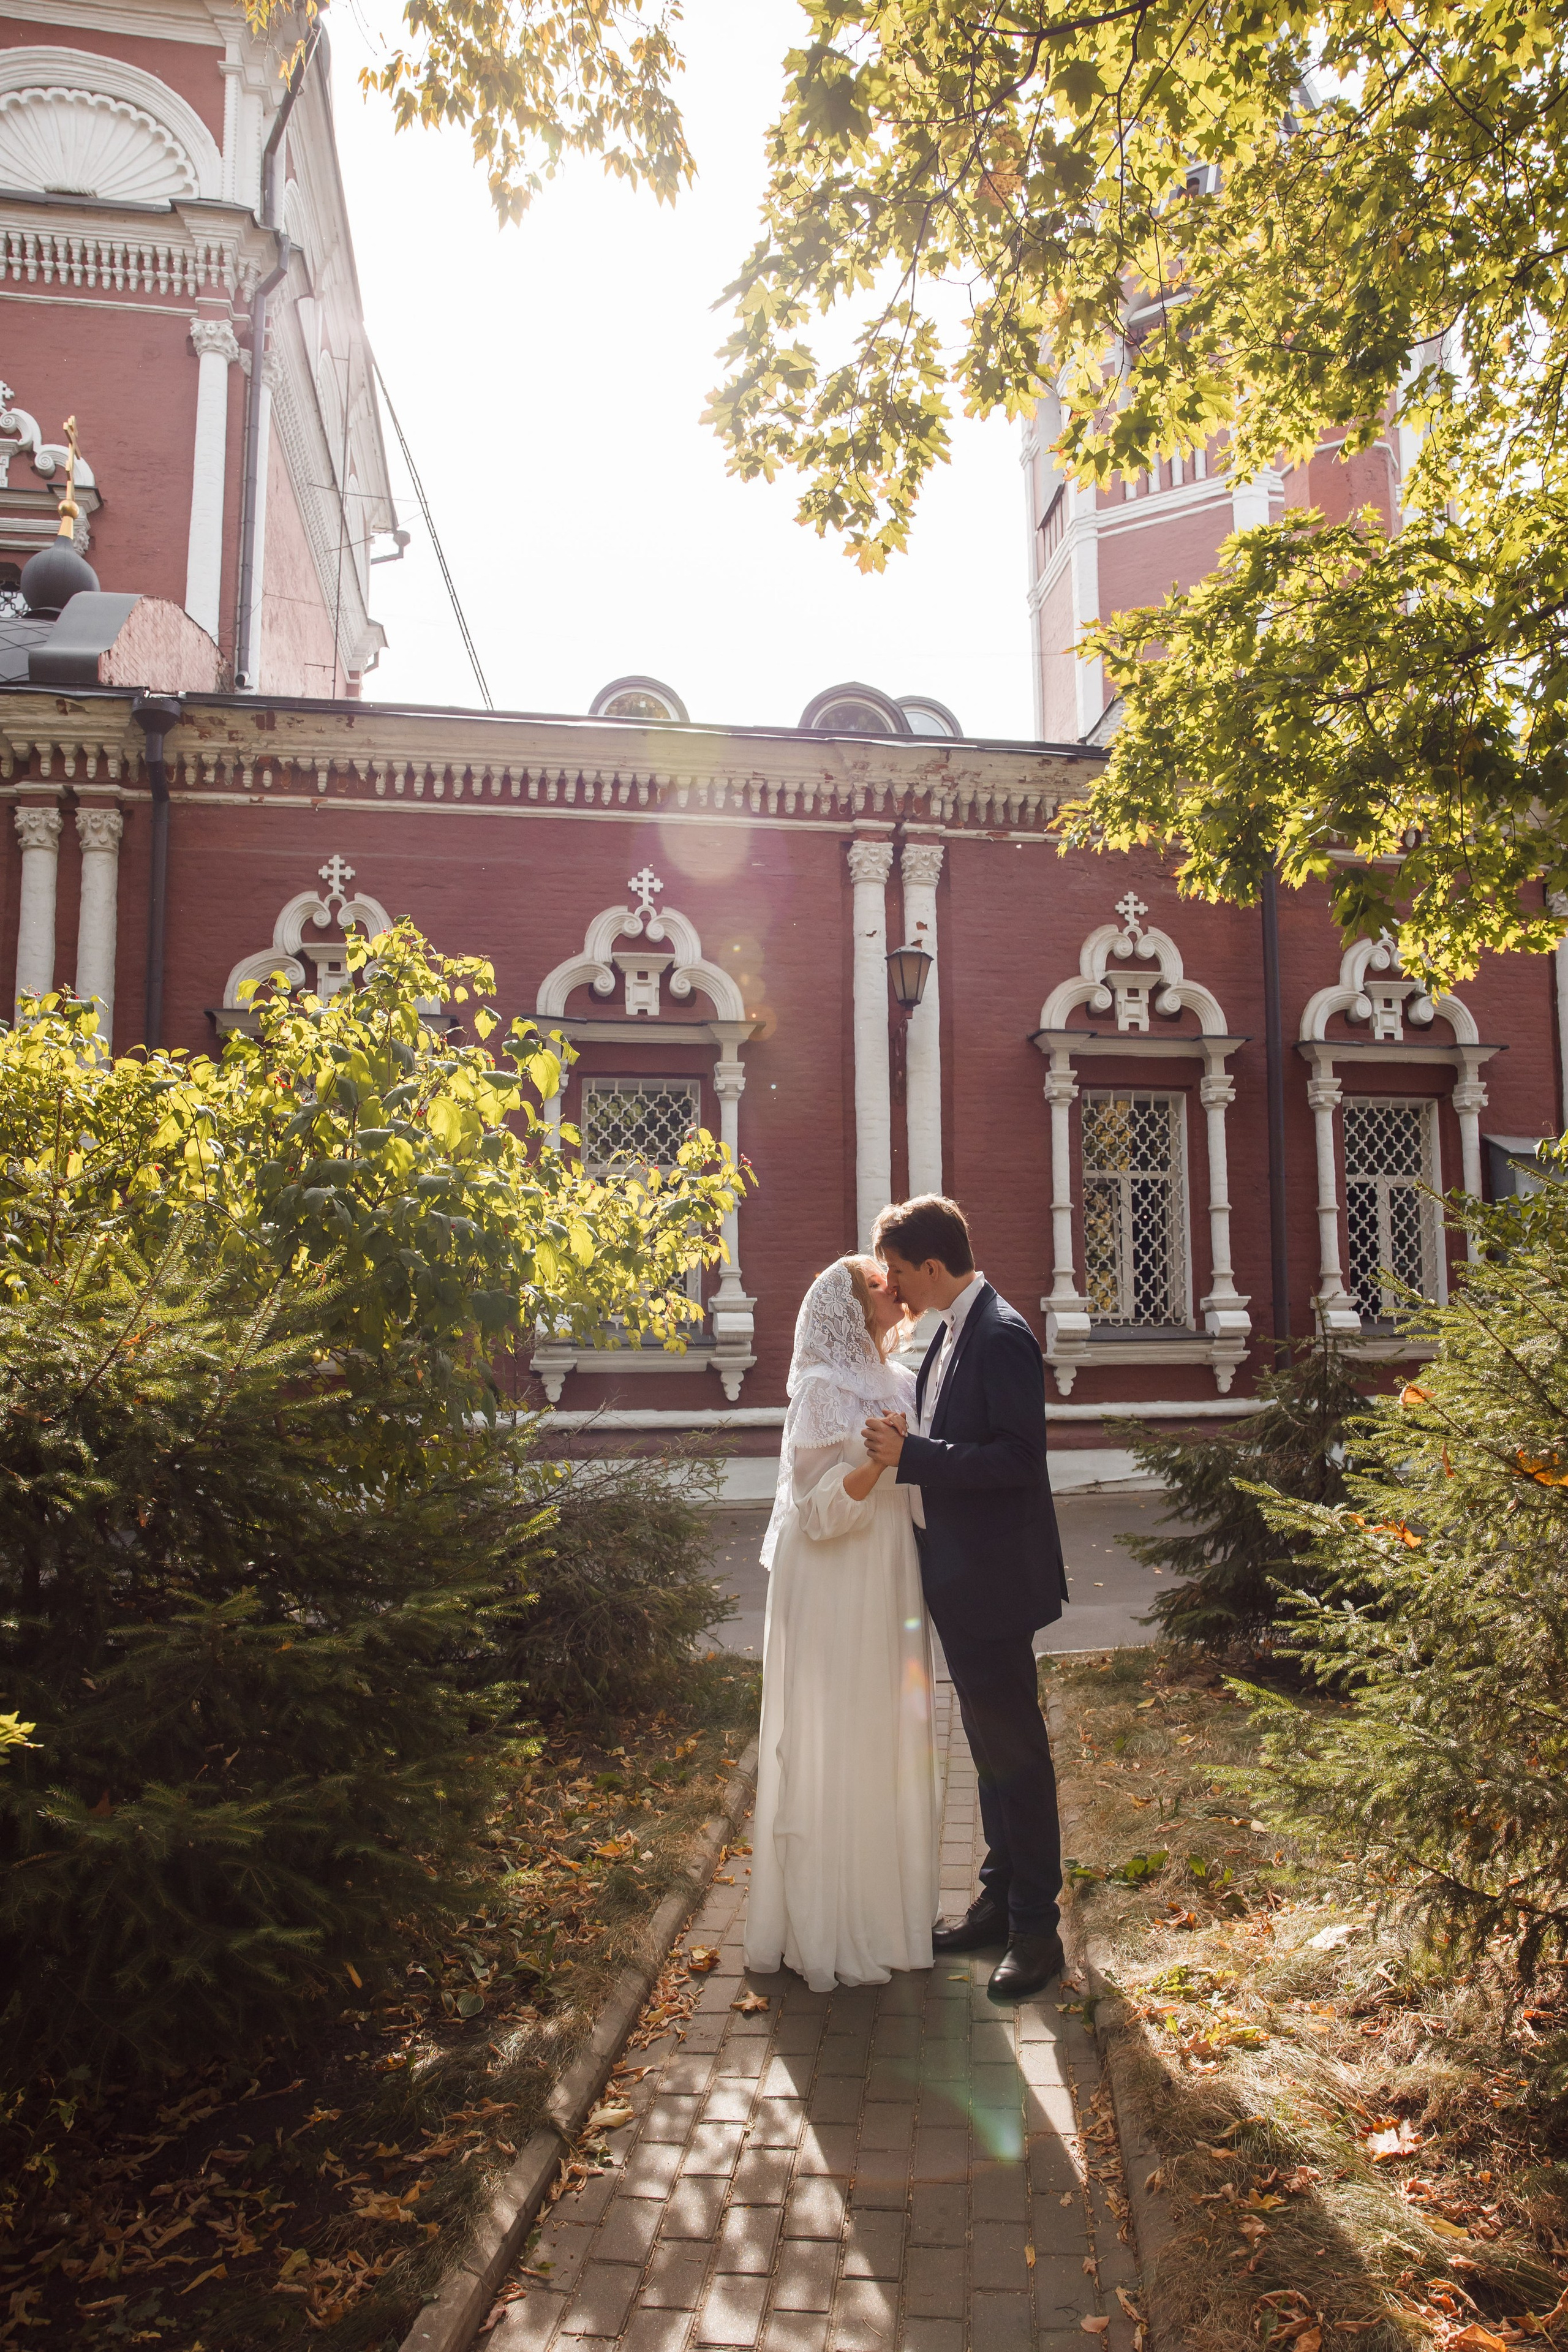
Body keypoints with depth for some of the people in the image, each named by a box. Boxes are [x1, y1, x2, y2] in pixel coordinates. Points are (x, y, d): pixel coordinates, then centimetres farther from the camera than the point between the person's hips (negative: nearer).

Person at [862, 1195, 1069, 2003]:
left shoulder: (1000, 1337, -20)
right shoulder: (950, 1333, 9)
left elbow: (1017, 1457, -25)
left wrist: (912, 1453, -26)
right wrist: (903, 1444, 0)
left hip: (994, 1580, -10)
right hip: (959, 1575, 10)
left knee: (1014, 1750, 3)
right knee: (989, 1746, 19)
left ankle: (1036, 1928, 17)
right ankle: (999, 1901, 33)